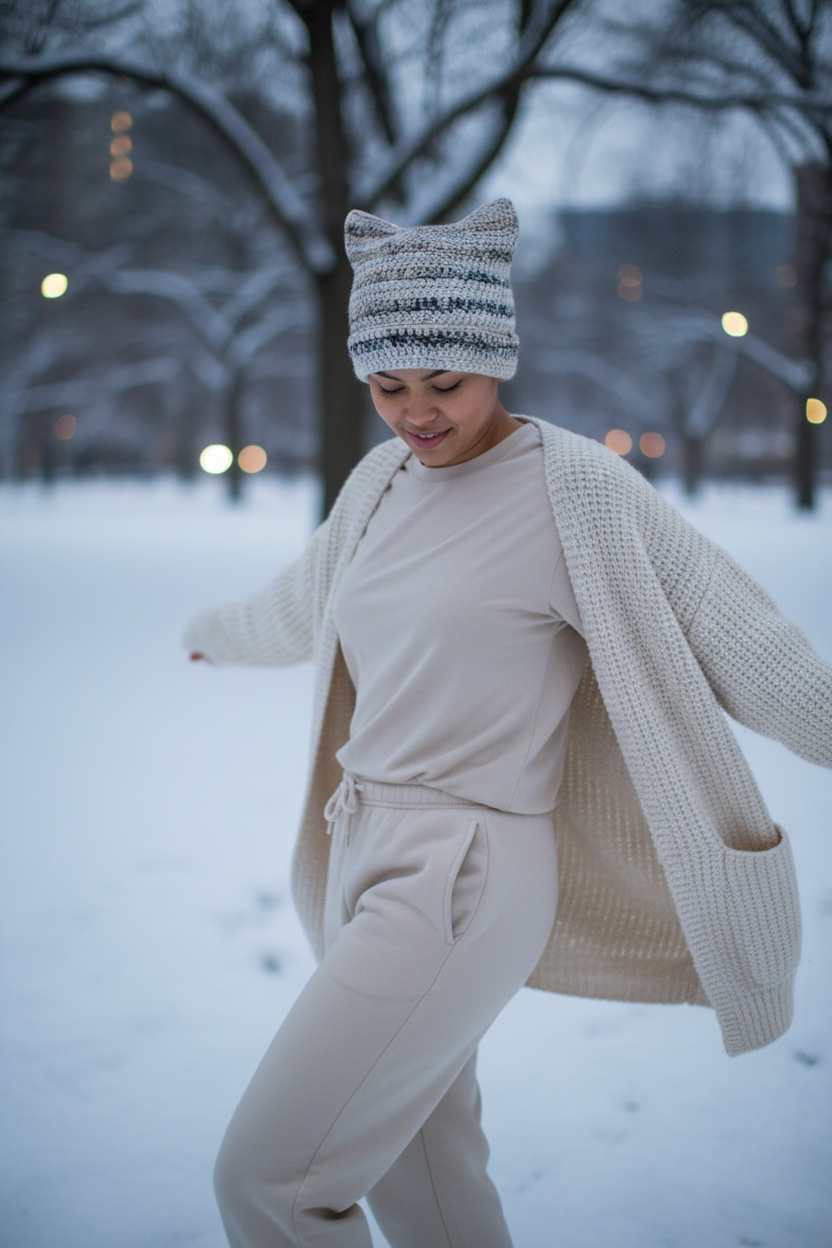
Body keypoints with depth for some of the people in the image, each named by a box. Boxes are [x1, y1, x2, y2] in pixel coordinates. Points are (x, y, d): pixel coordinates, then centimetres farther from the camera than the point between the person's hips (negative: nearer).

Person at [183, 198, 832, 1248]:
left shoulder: (573, 489, -11)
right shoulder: (384, 479, 10)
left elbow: (732, 633, -12)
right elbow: (302, 605, 29)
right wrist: (214, 632, 46)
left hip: (463, 880, -7)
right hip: (364, 854, 7)